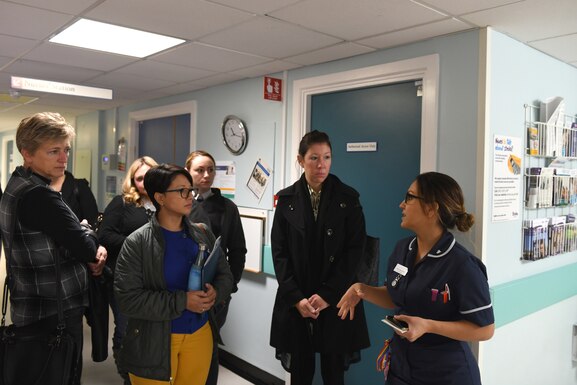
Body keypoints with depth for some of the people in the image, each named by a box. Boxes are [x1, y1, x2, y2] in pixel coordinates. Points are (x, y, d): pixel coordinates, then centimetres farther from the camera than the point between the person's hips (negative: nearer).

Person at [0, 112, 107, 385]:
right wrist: (91, 240, -2)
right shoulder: (39, 196, -26)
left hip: (33, 309, 10)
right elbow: (86, 248, -23)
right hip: (54, 314, -10)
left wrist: (85, 243, -5)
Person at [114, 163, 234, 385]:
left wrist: (215, 292, -15)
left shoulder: (203, 234, 1)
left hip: (200, 335, 4)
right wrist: (182, 301, -24)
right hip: (154, 342, -4)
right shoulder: (137, 243, -13)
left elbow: (225, 275, 8)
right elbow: (128, 298, -19)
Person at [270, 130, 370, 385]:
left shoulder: (348, 198, 0)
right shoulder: (287, 198, 3)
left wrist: (327, 295, -10)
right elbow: (279, 251, 0)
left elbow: (354, 250, -4)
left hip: (336, 301, -1)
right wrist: (296, 297, -9)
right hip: (295, 301, 1)